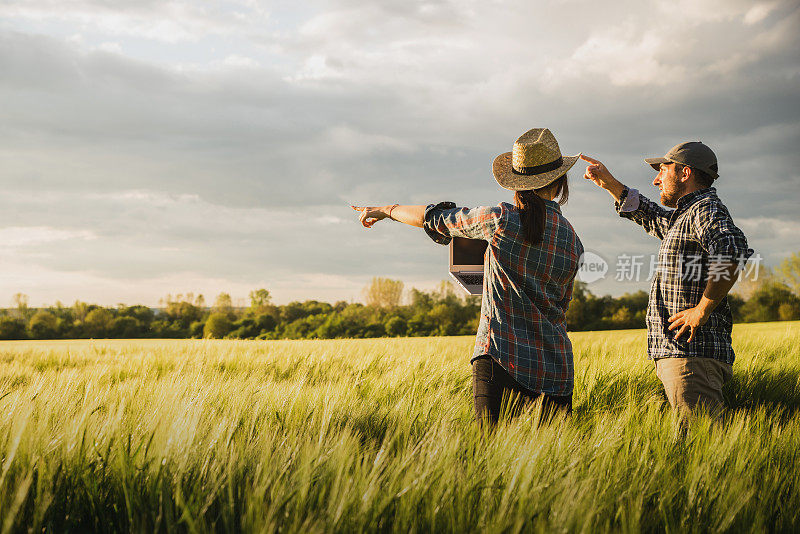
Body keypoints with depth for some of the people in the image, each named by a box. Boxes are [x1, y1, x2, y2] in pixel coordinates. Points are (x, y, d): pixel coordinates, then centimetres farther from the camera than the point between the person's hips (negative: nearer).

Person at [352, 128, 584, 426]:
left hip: (500, 360, -3)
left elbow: (434, 219, 8)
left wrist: (386, 210, 26)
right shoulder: (574, 243, 8)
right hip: (554, 367, 4)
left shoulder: (503, 219, -6)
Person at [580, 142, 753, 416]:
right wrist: (609, 183, 35)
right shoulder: (682, 217, 23)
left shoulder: (707, 208, -7)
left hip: (692, 354, -10)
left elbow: (733, 249, -28)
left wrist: (702, 310, -24)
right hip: (678, 353, 10)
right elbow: (647, 214, 44)